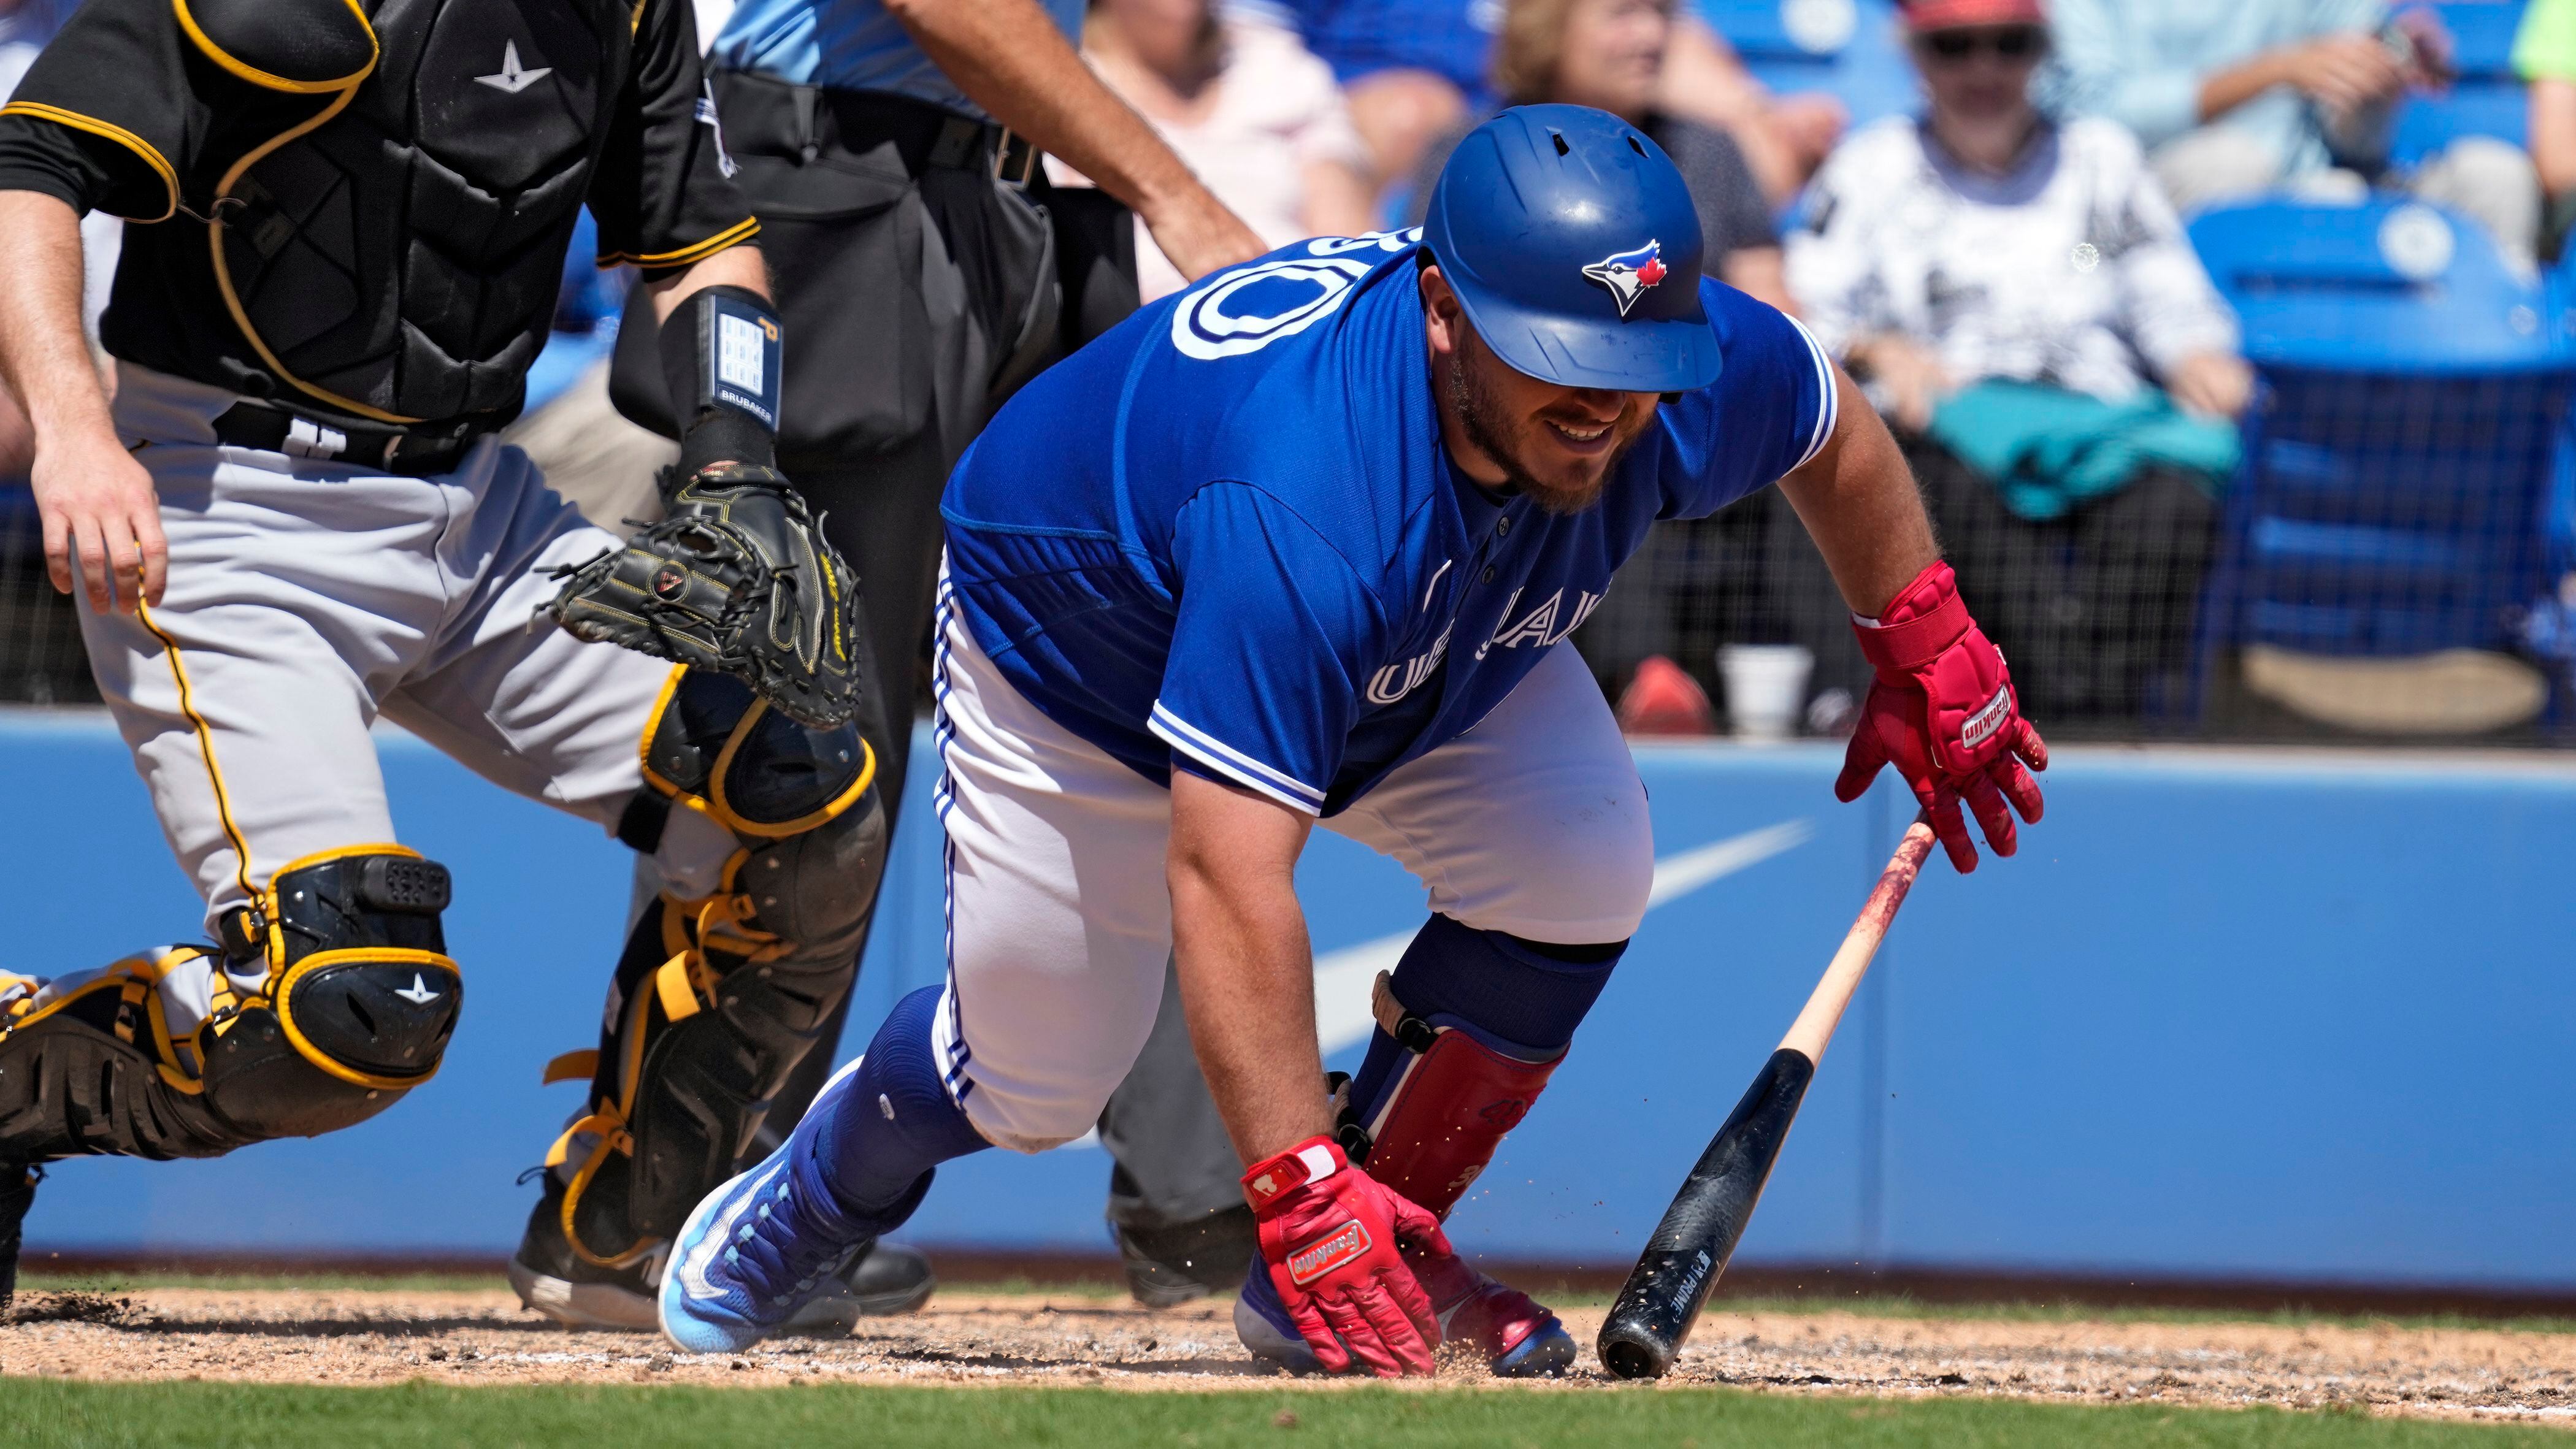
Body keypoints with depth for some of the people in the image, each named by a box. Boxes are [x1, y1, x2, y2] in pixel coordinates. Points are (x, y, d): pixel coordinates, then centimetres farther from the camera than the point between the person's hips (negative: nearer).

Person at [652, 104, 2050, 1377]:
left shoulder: (1704, 372, -30)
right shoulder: (1304, 511, -48)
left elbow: (1831, 427, -3)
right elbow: (1225, 878, -51)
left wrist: (1926, 650, 5)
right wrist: (1303, 1193, -53)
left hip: (1429, 650, 5)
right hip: (1079, 649, -5)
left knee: (1579, 874, -20)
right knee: (1038, 1083, 2)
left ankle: (1388, 1246, -2)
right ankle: (829, 1180, 38)